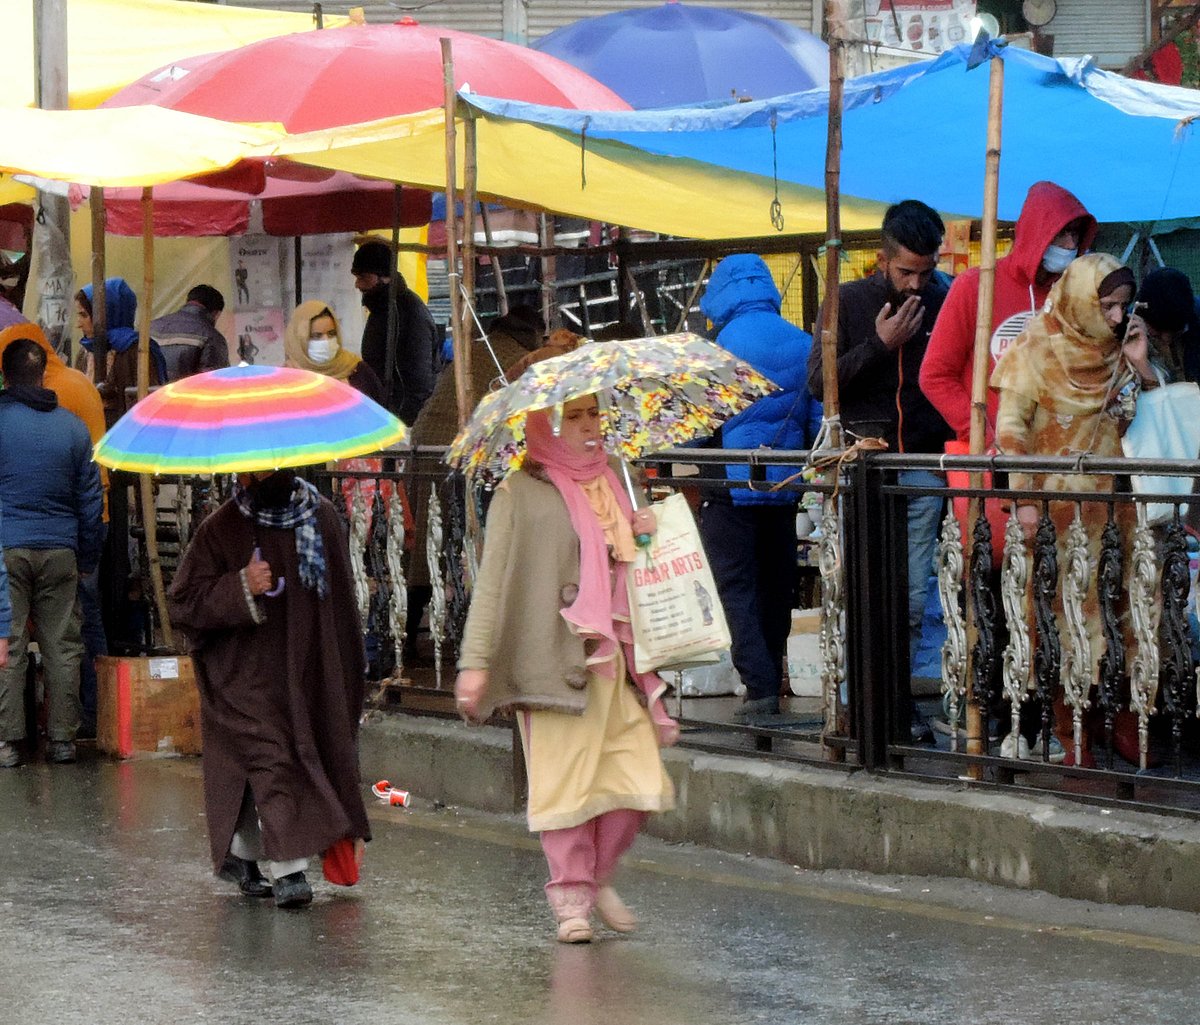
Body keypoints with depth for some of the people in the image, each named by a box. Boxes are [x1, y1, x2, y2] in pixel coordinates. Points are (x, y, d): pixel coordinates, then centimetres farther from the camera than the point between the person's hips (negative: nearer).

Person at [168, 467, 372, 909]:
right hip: (247, 671, -5)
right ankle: (288, 870, -14)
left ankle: (240, 856, 27)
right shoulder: (222, 529, -9)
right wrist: (241, 589, -23)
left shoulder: (322, 518, 2)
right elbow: (182, 602, -9)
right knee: (271, 758, -13)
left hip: (307, 672, 5)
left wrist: (351, 667, 15)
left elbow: (341, 597, 14)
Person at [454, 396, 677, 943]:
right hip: (557, 655, -5)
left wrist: (646, 535, 6)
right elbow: (493, 579, -6)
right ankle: (571, 896, 10)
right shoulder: (522, 491, -1)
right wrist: (476, 661, -13)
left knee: (640, 778, 0)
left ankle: (599, 877, 21)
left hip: (617, 653, 5)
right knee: (564, 779, -3)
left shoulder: (611, 482, 17)